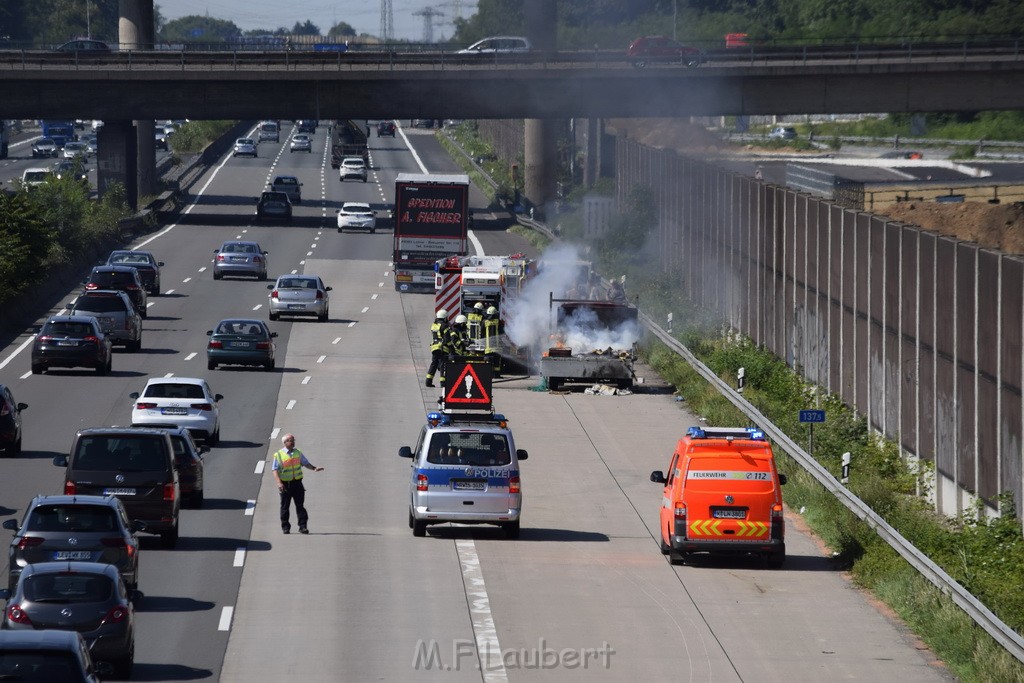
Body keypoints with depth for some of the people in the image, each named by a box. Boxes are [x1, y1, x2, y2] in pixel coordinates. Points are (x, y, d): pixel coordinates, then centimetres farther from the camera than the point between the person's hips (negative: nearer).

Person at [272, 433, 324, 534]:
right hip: (285, 484, -3)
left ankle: (302, 526, 2)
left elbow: (305, 463, 15)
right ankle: (285, 527, 13)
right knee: (285, 506, 4)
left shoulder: (298, 453, 10)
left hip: (297, 483, 3)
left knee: (300, 505, 0)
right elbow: (275, 470, -8)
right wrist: (279, 483, -21)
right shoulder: (278, 455, -3)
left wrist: (314, 468, -5)